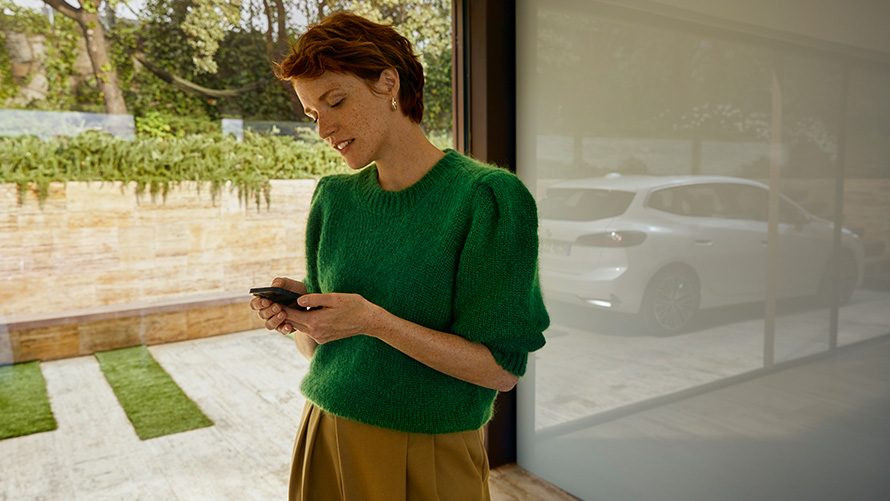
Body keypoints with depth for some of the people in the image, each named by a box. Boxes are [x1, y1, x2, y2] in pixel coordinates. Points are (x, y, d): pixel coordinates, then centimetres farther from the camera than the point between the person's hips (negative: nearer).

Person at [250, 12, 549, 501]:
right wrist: (297, 316, -14)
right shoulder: (333, 198, 2)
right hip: (326, 437, 5)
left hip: (429, 458, -4)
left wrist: (374, 321, -25)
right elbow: (319, 347, 7)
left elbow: (502, 369, -16)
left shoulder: (490, 196, -15)